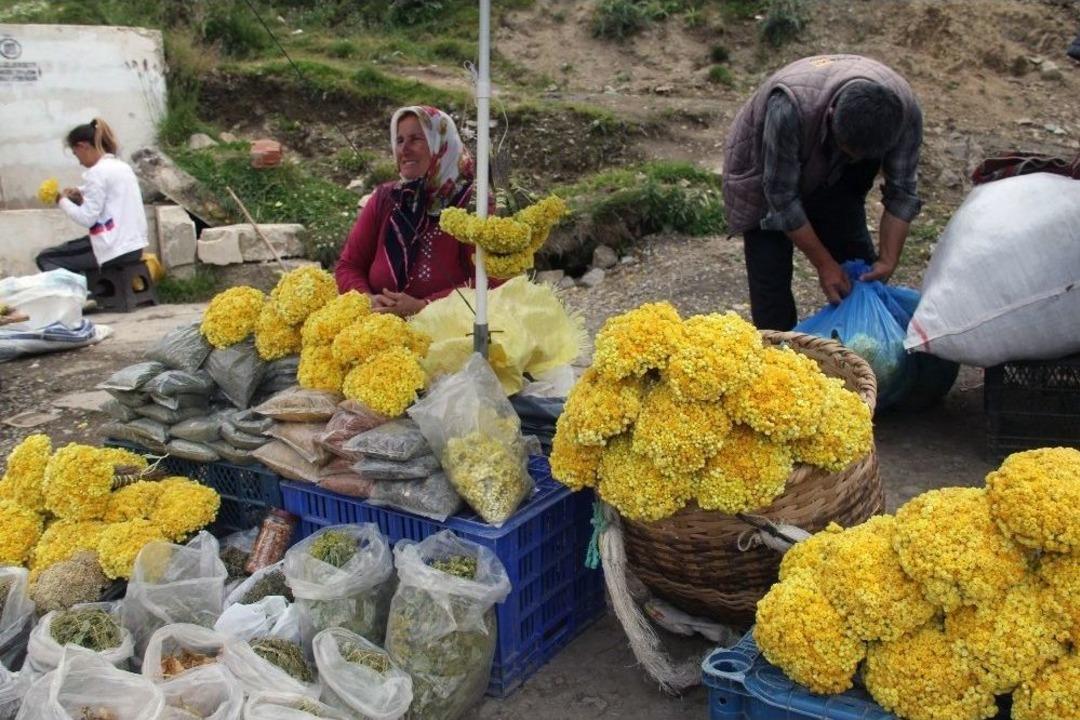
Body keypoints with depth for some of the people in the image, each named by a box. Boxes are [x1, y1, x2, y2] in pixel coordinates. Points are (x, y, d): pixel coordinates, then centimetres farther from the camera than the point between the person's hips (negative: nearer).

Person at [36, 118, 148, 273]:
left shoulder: (97, 172, -12)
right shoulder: (123, 166, 14)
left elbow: (87, 218, -14)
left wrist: (63, 201, 2)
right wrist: (82, 198, 11)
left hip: (115, 250, -9)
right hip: (134, 246, 9)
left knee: (45, 258, 4)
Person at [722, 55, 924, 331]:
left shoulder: (905, 110, -27)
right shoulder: (790, 106, -41)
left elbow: (901, 192, -14)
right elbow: (782, 196, -31)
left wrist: (888, 260, -20)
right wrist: (824, 264, -25)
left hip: (832, 178, 4)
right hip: (767, 175, -4)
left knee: (863, 272, 1)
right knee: (771, 277, -11)